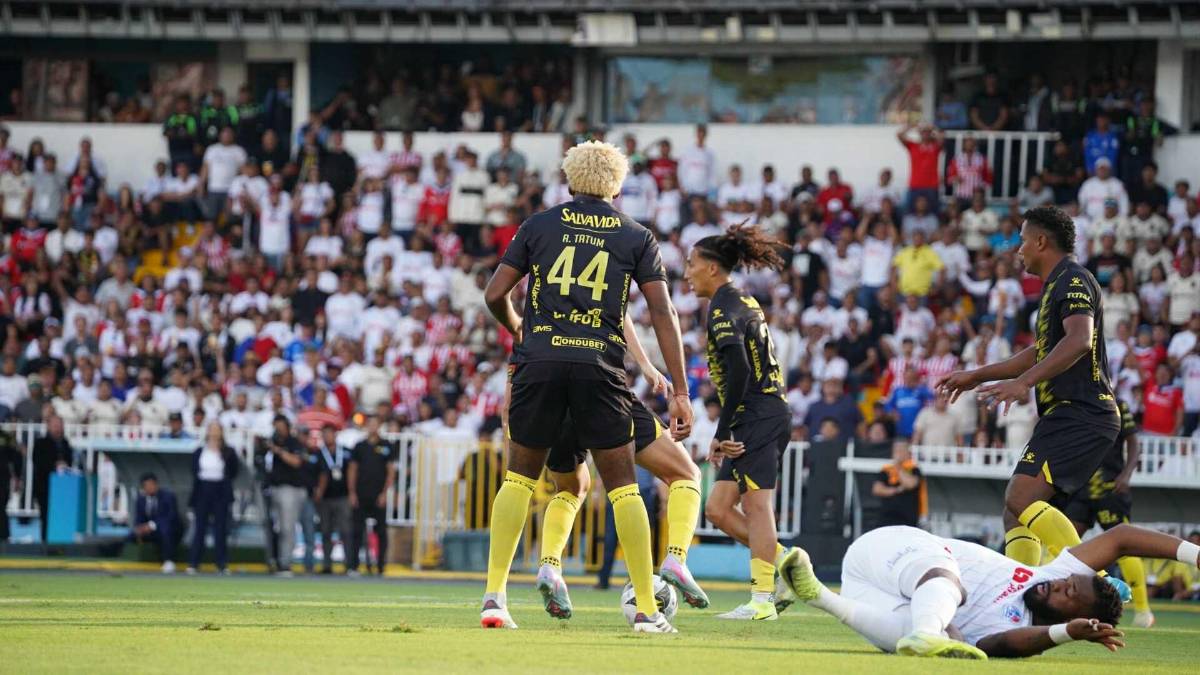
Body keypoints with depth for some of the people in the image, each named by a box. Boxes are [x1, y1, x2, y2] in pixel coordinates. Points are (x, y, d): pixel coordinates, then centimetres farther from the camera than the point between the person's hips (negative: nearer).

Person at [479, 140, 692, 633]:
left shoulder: (539, 226, 10)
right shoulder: (637, 237, 9)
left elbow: (494, 294, 8)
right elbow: (662, 313, 2)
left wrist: (514, 327, 31)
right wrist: (680, 392, 1)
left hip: (540, 360, 1)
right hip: (600, 366, -1)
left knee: (519, 477, 14)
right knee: (622, 486, 5)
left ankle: (494, 595, 6)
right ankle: (647, 608, 2)